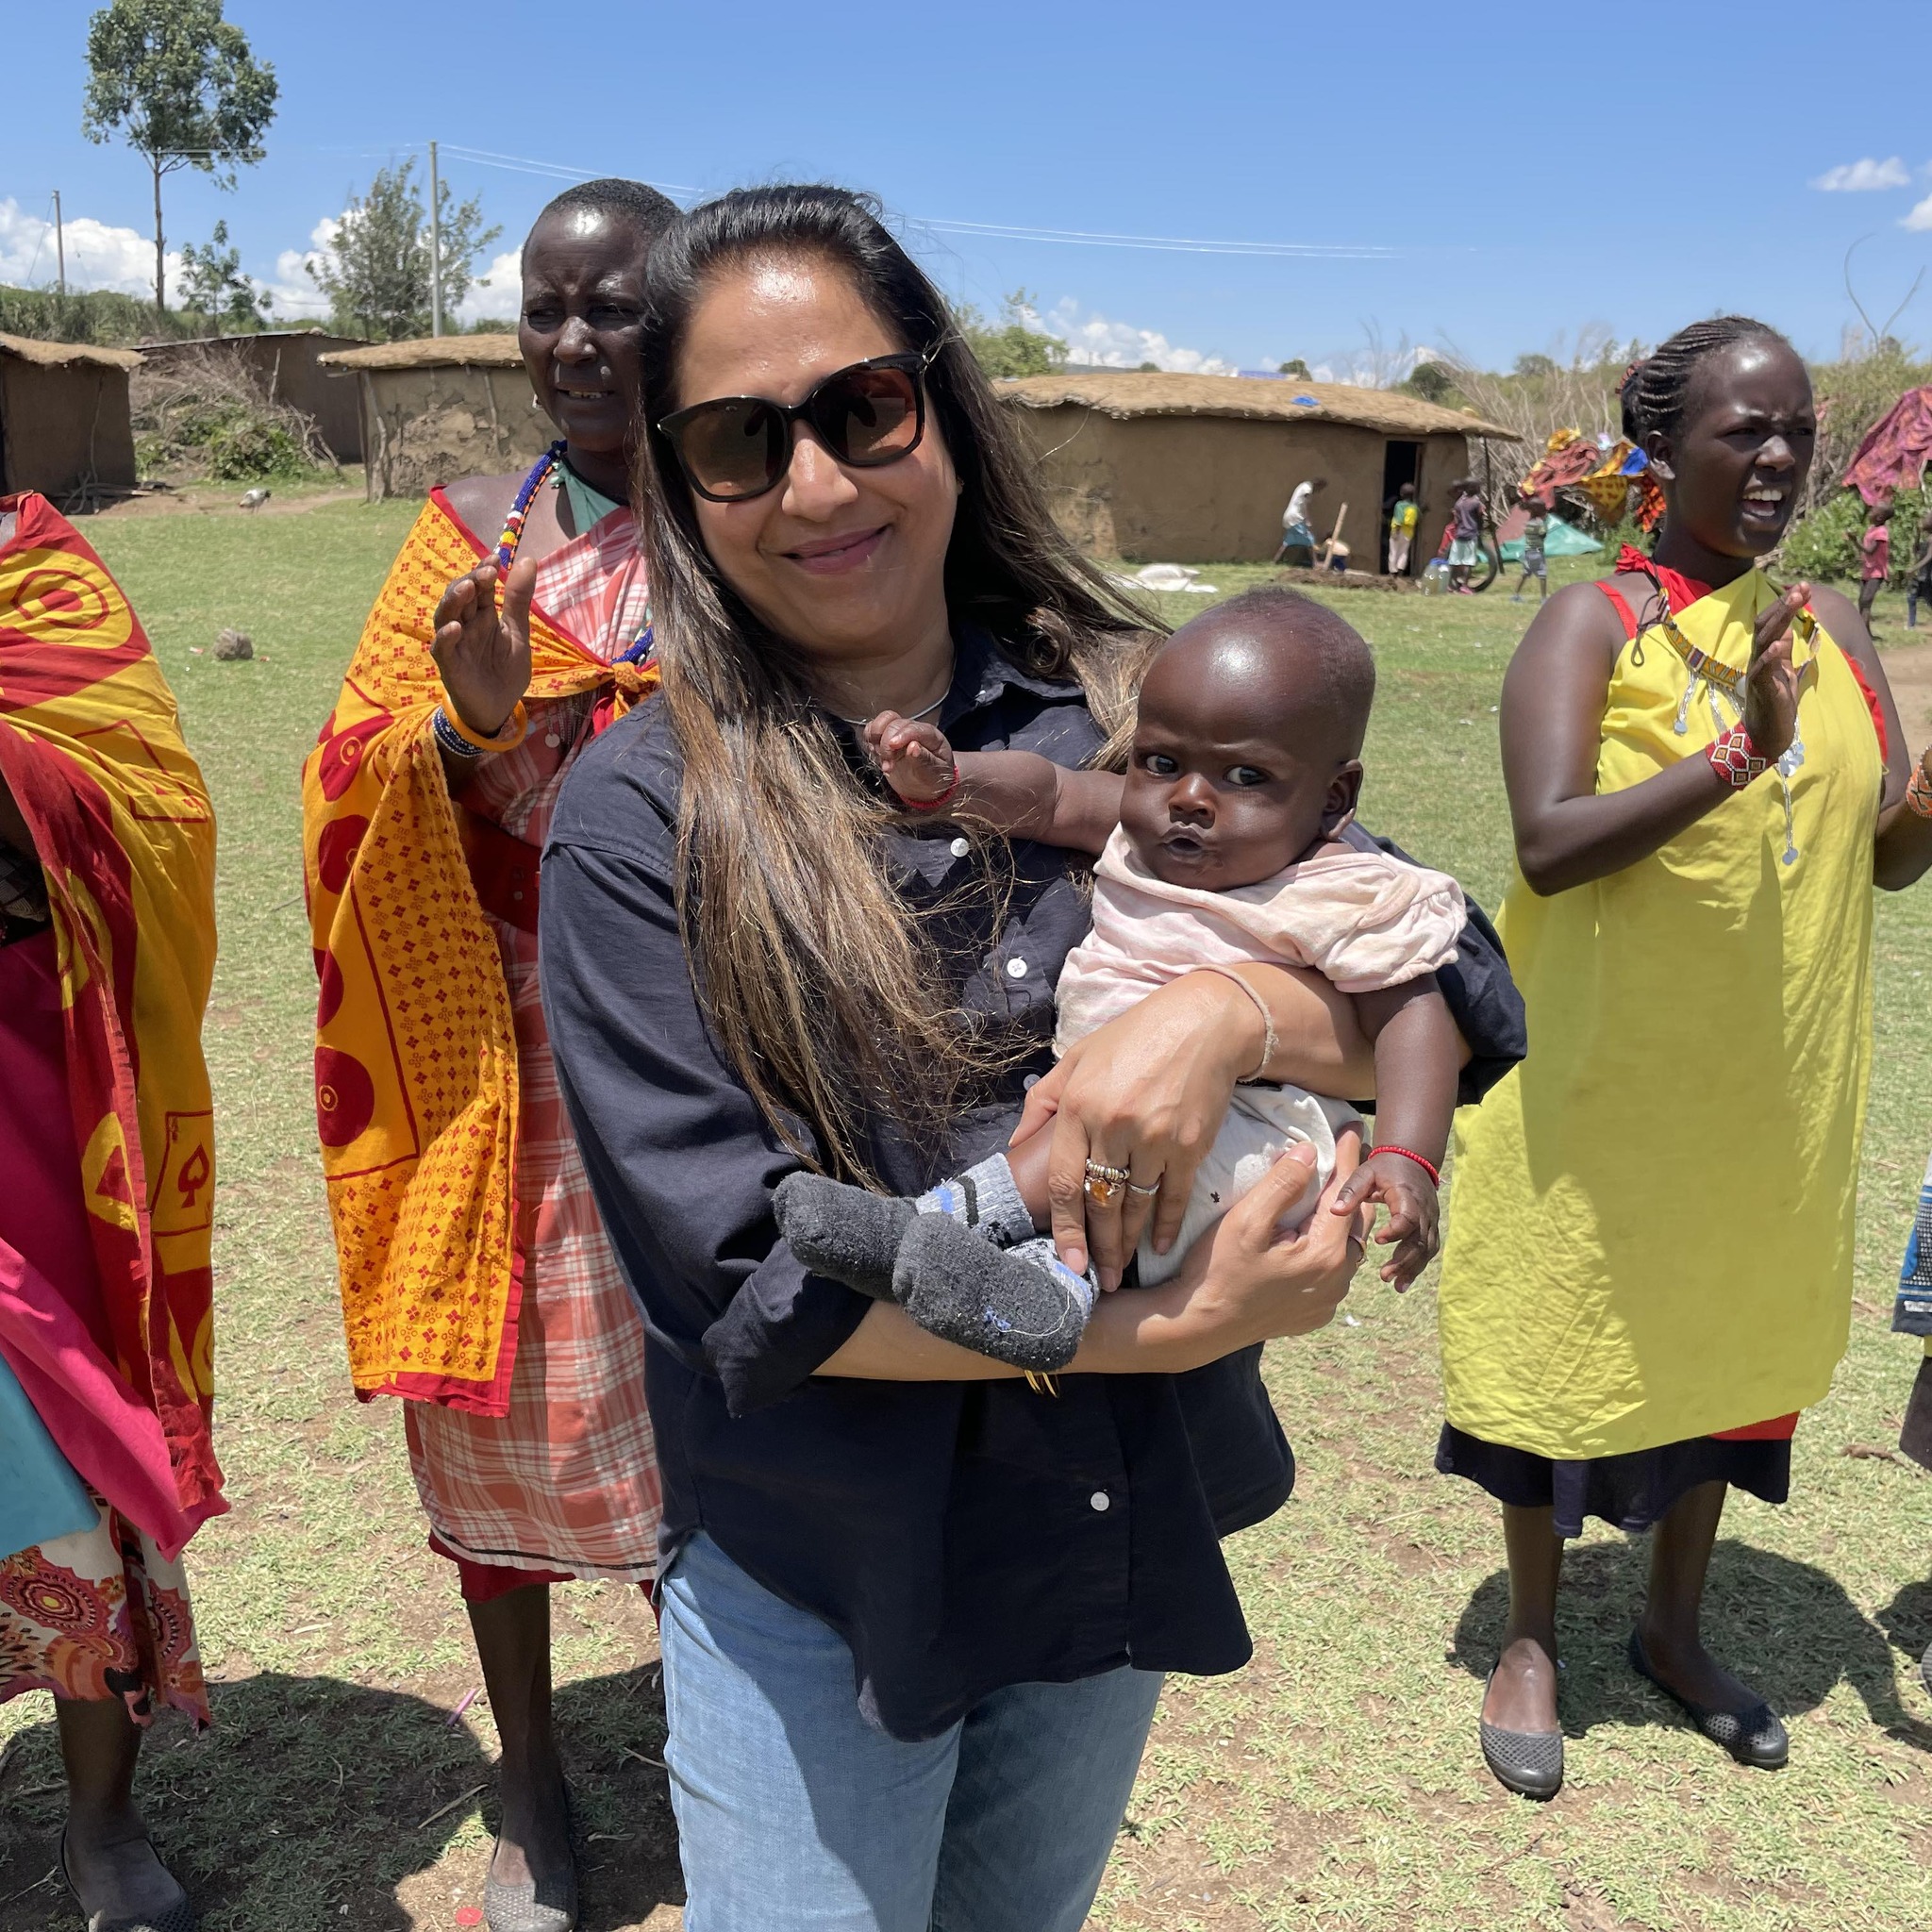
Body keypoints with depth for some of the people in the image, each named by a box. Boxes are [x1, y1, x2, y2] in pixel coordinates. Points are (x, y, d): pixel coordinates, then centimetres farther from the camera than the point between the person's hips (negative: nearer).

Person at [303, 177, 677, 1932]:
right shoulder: (473, 538, 5)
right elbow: (355, 784, 2)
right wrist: (464, 728, -18)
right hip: (502, 1063, 2)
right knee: (495, 1397, 10)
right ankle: (531, 1777, 32)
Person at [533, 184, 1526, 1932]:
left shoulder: (1137, 716, -6)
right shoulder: (642, 821, -14)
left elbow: (1461, 1001, -8)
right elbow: (735, 1276, -19)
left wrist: (1235, 1013, -29)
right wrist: (1152, 1334, -27)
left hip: (1130, 1521, 4)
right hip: (809, 1579, -3)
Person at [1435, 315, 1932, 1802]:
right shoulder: (1595, 623, -11)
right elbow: (1547, 843, -24)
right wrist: (1738, 749, -31)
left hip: (1777, 1077, 6)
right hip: (1607, 1073, -5)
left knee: (1734, 1340, 18)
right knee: (1577, 1343, 10)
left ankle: (1676, 1627, 40)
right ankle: (1532, 1640, 31)